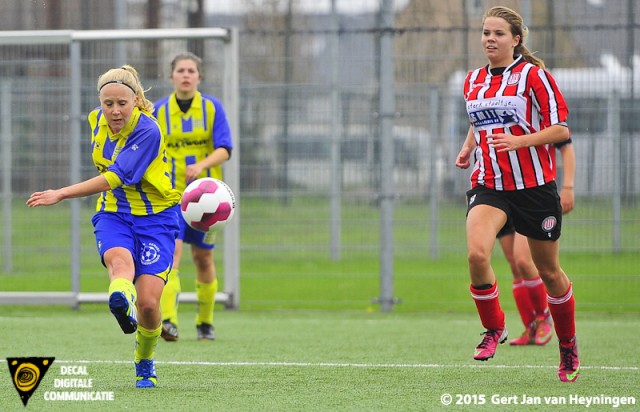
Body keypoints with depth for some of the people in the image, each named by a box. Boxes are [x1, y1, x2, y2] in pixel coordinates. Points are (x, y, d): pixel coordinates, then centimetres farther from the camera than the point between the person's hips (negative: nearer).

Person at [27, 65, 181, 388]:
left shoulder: (148, 131, -21)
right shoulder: (97, 120, -1)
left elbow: (115, 178, -30)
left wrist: (61, 194, -34)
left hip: (155, 218, -4)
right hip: (113, 214, 4)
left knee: (148, 302, -13)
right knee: (119, 261, -33)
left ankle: (145, 364, 17)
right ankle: (122, 304, -70)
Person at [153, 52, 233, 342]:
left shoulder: (212, 107, -1)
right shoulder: (160, 110, 1)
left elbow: (224, 149, -9)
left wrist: (201, 165, -27)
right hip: (171, 194, -1)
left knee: (203, 257, 10)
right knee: (172, 250, -20)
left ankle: (205, 322, 28)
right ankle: (168, 321, -32)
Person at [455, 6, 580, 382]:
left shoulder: (533, 75, -7)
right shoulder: (473, 81, 10)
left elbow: (562, 128, -8)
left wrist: (520, 141, -21)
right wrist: (468, 146, 10)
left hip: (535, 185, -3)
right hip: (489, 185, 3)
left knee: (548, 270, 8)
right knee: (477, 253, -24)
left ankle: (569, 346, 29)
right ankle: (494, 329, -2)